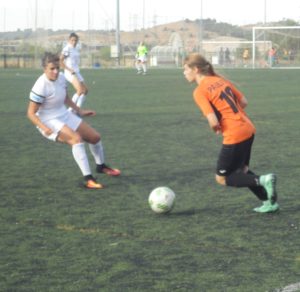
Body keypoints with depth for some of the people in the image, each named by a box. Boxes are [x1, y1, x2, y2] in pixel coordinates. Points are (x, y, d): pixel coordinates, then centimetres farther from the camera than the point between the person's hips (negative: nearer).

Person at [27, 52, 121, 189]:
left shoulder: (61, 77, -5)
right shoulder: (41, 86, -27)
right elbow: (31, 113, -23)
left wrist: (80, 111, 15)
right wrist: (44, 128, -36)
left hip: (65, 115, 8)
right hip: (49, 122, -8)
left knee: (95, 137, 12)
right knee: (76, 138, -32)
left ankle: (101, 166, 41)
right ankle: (88, 179, -32)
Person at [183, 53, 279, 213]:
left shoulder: (199, 92, -13)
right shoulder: (220, 80, 10)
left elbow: (213, 122, -20)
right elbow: (243, 102, 12)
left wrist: (216, 128, 2)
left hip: (234, 135, -8)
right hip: (248, 128, 8)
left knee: (222, 179, 8)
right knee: (241, 170, 26)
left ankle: (263, 181, -8)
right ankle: (269, 200, 21)